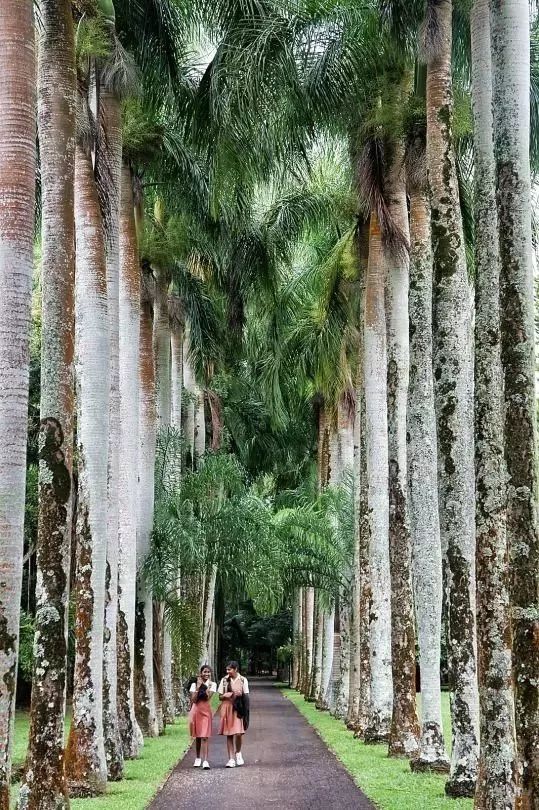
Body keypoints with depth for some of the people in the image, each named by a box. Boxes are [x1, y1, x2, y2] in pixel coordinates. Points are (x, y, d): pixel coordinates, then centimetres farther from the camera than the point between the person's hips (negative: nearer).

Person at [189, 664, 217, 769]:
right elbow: (193, 699, -7)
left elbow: (208, 697, -12)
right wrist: (198, 687, -11)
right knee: (197, 737, 11)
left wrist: (207, 685, -11)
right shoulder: (194, 684, 5)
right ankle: (198, 758, 27)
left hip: (206, 711, -2)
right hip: (196, 711, 2)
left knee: (205, 737, -11)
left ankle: (205, 761, -15)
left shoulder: (212, 684, 3)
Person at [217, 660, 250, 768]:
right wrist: (225, 695, -12)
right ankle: (231, 759, 7)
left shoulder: (243, 680, 3)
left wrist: (240, 695, -15)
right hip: (227, 708, 2)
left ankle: (238, 753, 14)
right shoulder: (224, 680, 6)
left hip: (238, 708, -2)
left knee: (238, 733, -13)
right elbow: (220, 697, 8)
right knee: (229, 734, 1)